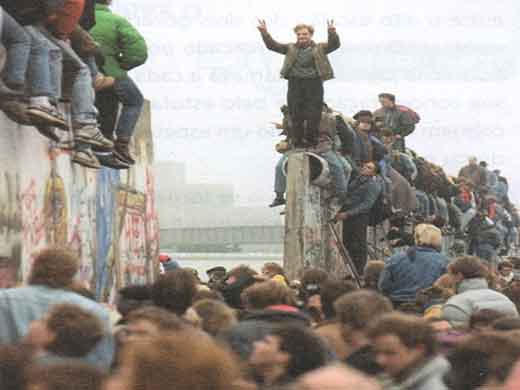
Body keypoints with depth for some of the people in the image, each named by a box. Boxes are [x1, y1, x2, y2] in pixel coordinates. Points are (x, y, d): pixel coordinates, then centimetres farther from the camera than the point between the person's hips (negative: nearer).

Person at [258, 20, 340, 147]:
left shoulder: (319, 48, 8)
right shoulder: (290, 49, 13)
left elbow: (334, 45, -6)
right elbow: (272, 45, 7)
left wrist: (332, 33, -26)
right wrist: (264, 33, -8)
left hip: (314, 84, -2)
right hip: (295, 84, 2)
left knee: (313, 115, -2)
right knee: (296, 116, 2)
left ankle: (311, 139, 10)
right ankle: (298, 140, 11)